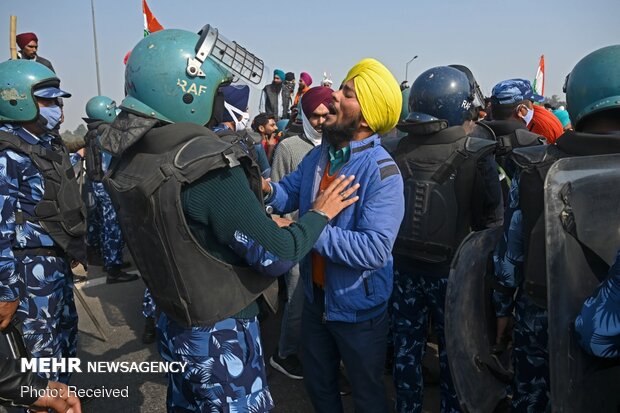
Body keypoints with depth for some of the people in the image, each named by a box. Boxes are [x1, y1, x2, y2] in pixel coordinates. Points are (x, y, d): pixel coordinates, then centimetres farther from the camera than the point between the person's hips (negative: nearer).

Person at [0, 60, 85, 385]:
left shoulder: (49, 144, 9)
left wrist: (74, 250, 19)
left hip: (58, 262, 9)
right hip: (32, 268, -9)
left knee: (66, 336, 22)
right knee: (42, 351, 2)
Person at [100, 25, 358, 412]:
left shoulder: (131, 161, -3)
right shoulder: (209, 167, -29)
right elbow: (276, 256, -23)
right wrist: (320, 213, -7)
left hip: (174, 324, 8)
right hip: (222, 336, -7)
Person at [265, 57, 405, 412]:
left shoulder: (382, 172, -27)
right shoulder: (319, 155, -1)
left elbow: (375, 248, -35)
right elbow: (289, 193, 0)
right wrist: (267, 189, -23)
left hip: (358, 308, -7)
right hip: (316, 297, 7)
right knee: (318, 384, 28)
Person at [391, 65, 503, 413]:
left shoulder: (398, 152, -6)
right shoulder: (477, 157, -16)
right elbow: (491, 223, -12)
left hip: (403, 268, 3)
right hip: (453, 272, -3)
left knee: (406, 348, 17)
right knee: (453, 353, 14)